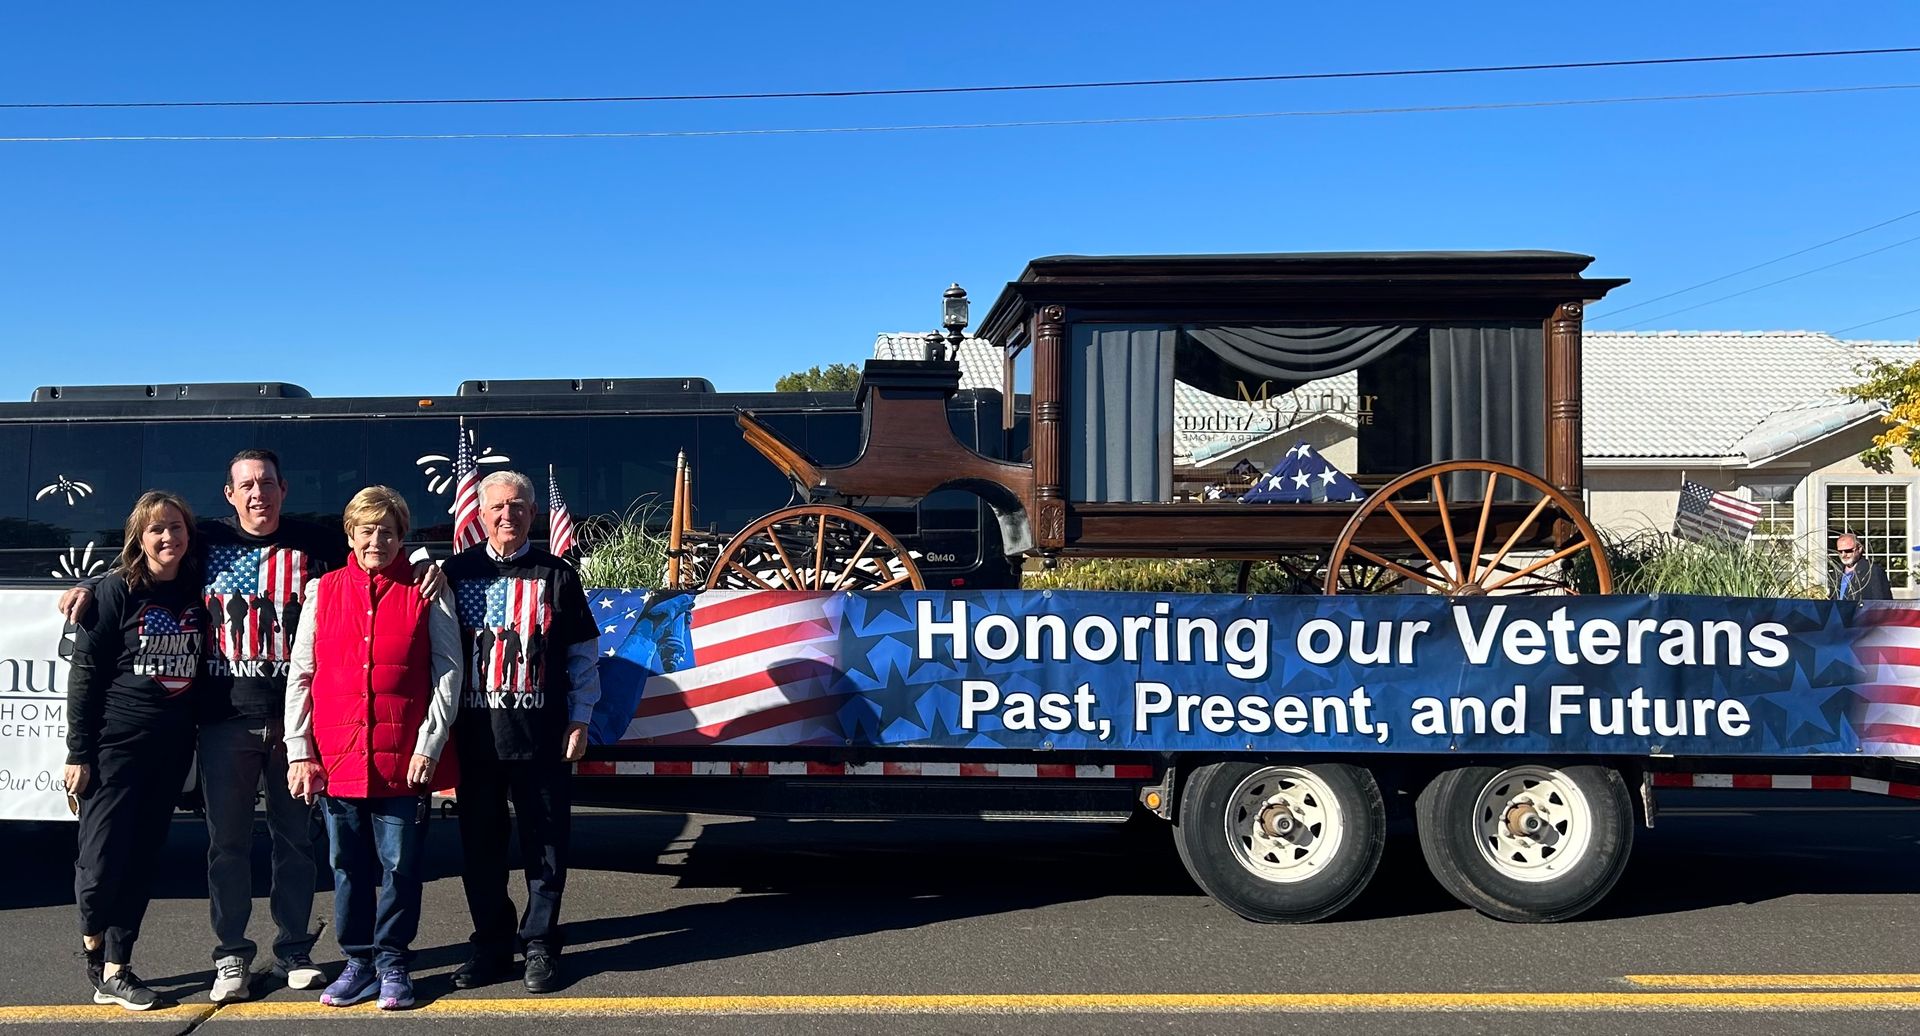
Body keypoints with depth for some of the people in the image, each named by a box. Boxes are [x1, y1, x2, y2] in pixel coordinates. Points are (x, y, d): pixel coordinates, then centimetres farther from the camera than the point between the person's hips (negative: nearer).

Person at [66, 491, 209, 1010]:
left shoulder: (197, 591, 6)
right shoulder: (117, 590, -6)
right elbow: (84, 672, -6)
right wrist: (78, 752, -9)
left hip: (173, 747, 4)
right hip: (116, 744, -4)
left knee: (141, 859, 8)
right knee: (103, 859, -1)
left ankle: (114, 971, 17)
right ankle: (94, 950, 25)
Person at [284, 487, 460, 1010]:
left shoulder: (426, 591, 1)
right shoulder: (323, 592, 7)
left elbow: (447, 671, -2)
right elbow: (300, 676, 7)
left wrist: (429, 746, -8)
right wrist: (300, 753, 2)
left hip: (404, 760, -2)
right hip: (337, 760, 2)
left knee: (401, 865, 5)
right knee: (349, 866, 11)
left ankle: (393, 963, 19)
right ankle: (358, 962, 25)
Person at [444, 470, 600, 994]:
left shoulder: (557, 575, 4)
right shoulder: (457, 572, 6)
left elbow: (584, 655, 6)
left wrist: (579, 720, 2)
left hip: (542, 736, -1)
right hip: (475, 735, 1)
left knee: (545, 846, 4)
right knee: (480, 846, 9)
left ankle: (540, 945, 16)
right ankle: (491, 944, 22)